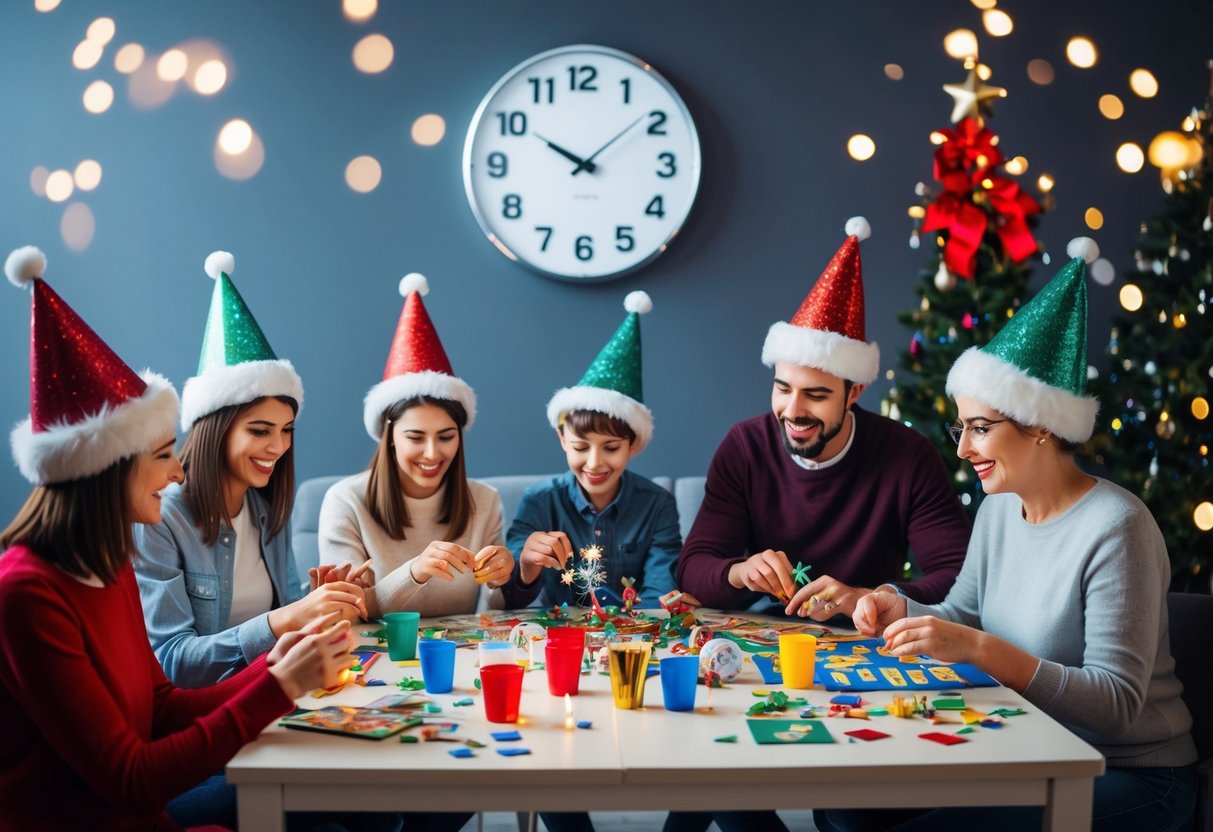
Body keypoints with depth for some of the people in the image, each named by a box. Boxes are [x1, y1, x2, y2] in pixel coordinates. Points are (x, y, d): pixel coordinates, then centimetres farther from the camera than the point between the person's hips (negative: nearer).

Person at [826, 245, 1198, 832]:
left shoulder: (1115, 529, -22)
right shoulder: (999, 508, 4)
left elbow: (1117, 703, -24)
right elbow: (963, 613, 14)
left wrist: (979, 648, -33)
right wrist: (904, 612, -8)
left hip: (1132, 777, -7)